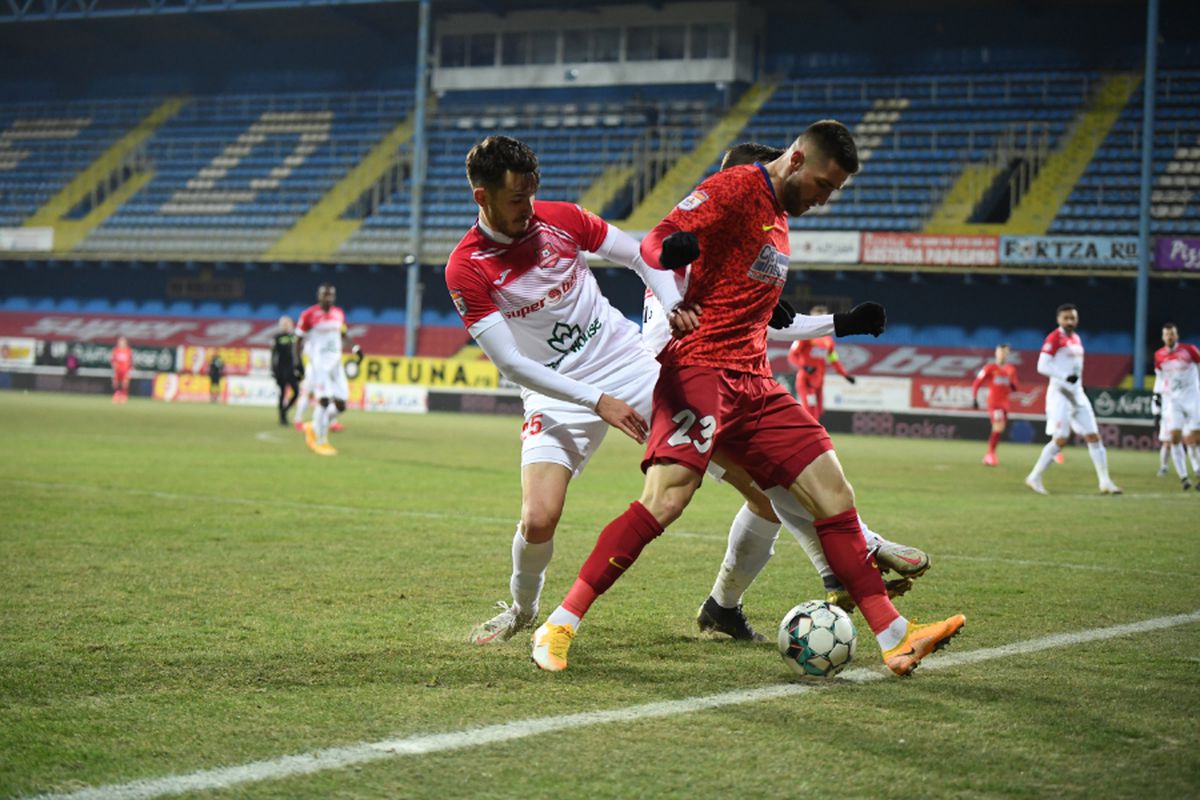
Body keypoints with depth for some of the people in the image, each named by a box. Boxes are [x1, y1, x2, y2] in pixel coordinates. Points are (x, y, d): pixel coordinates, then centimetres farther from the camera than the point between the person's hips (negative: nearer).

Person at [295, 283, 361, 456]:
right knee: (324, 401, -13)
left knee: (340, 404, 1)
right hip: (319, 364, -6)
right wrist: (297, 362, -10)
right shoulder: (309, 315, -6)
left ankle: (314, 427, 24)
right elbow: (298, 340, -2)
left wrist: (354, 347, 5)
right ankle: (320, 442, 0)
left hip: (336, 364, 6)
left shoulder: (339, 314, 10)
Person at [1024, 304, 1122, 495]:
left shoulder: (1077, 339, 16)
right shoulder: (1054, 338, -10)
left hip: (1077, 394, 8)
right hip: (1060, 394, -8)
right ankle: (1034, 478, 1)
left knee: (1093, 436, 3)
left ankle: (1105, 482, 6)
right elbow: (1042, 366, -17)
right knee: (1059, 439, -11)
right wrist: (1066, 377, -23)